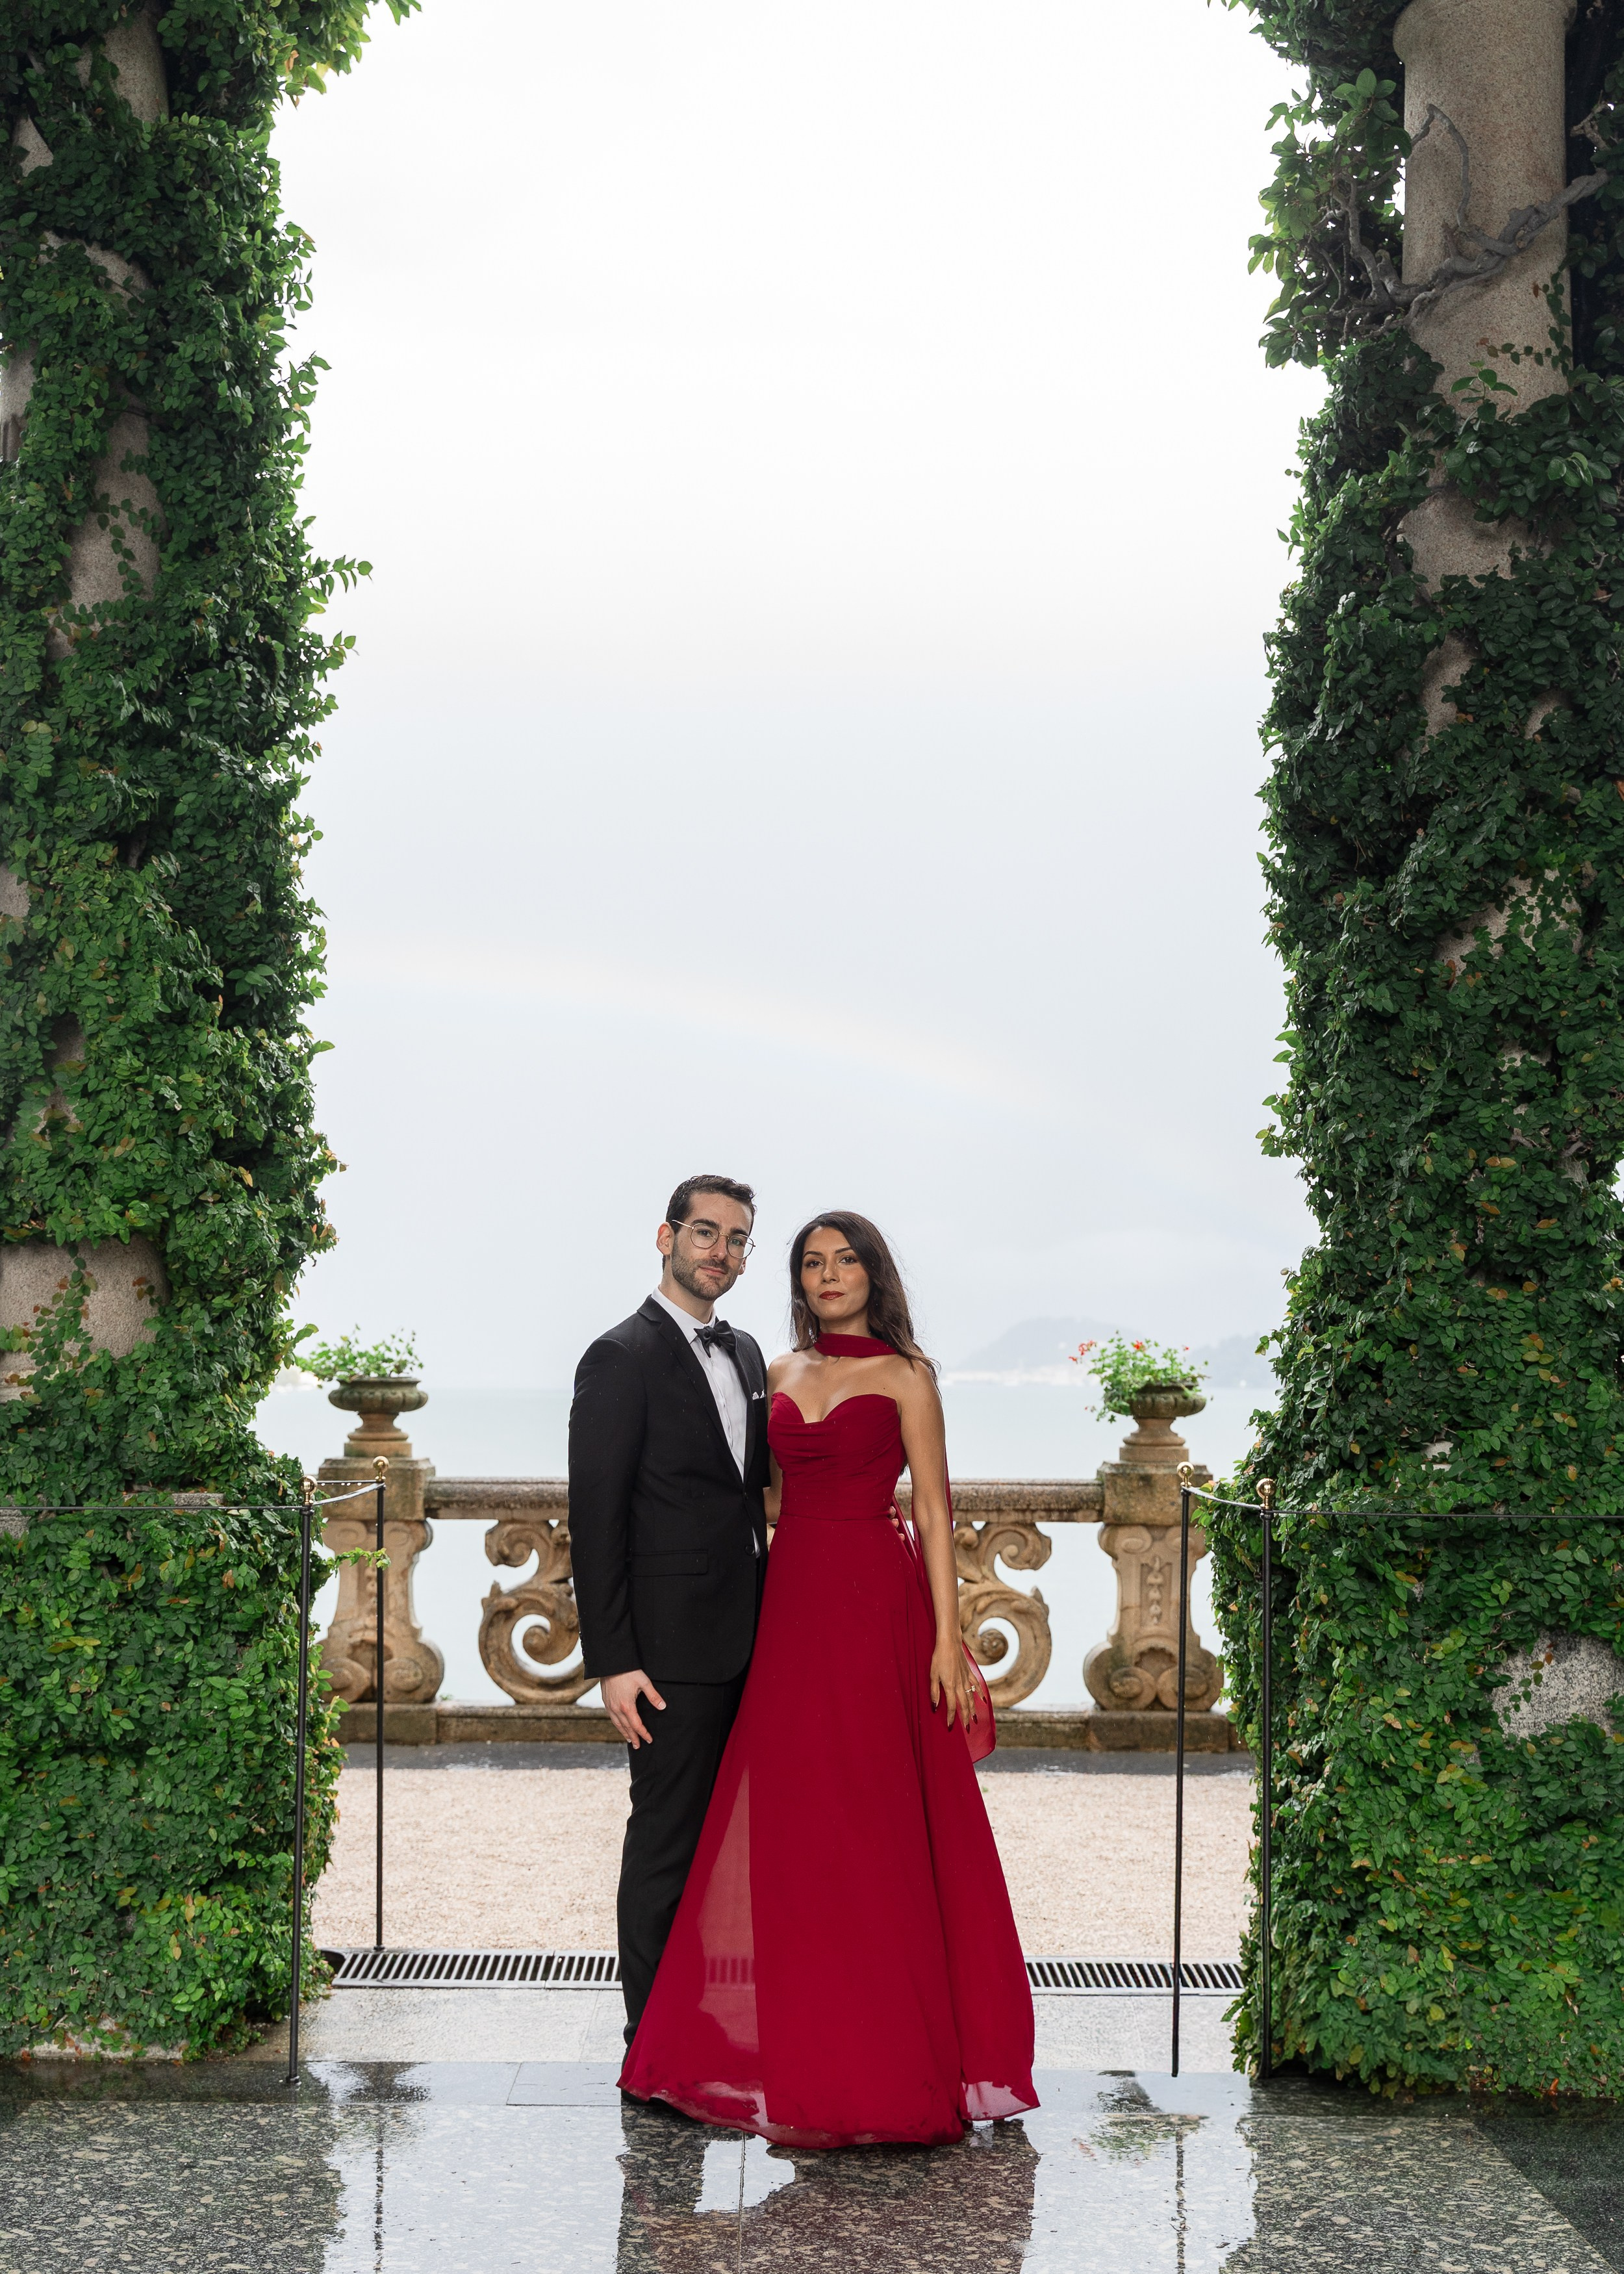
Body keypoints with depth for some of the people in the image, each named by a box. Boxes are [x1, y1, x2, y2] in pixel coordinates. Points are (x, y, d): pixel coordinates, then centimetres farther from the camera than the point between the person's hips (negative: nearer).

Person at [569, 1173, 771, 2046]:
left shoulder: (746, 1354, 15)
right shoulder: (620, 1359, -9)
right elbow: (595, 1521, -13)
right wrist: (612, 1662, -17)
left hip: (749, 1642, 7)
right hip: (675, 1647, -7)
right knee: (668, 1835, -1)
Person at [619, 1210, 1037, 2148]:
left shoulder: (904, 1376, -1)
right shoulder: (782, 1375, 14)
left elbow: (935, 1512, -5)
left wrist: (947, 1638, -11)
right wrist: (765, 1607, 9)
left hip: (877, 1605, -5)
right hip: (794, 1604, 5)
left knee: (874, 1823, -3)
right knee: (794, 1820, 4)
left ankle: (894, 2055, 6)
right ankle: (810, 2047, 13)